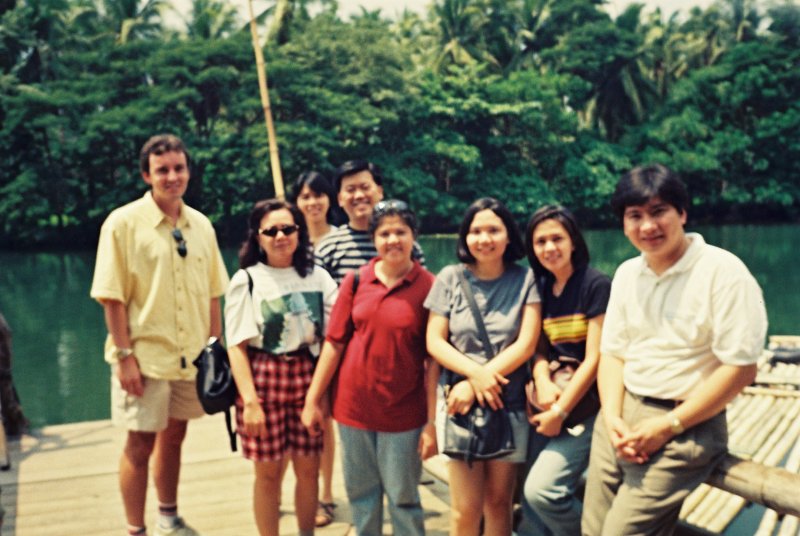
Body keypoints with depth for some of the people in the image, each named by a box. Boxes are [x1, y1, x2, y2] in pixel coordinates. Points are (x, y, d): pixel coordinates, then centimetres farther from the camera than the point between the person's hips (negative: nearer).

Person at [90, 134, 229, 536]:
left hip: (191, 355, 5)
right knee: (140, 444, 3)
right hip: (144, 356, -5)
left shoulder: (201, 224, 5)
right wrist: (124, 355, -15)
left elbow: (212, 293, 10)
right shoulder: (123, 223, -9)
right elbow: (112, 296, -11)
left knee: (174, 437, 18)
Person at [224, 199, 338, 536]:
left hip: (308, 378, 3)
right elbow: (237, 346, -5)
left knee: (308, 469, 8)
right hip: (264, 378, -2)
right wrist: (249, 400, -12)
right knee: (268, 472, 5)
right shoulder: (246, 280, -3)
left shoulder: (318, 277, 5)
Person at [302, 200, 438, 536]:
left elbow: (434, 361, -7)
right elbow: (334, 343, 4)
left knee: (403, 498, 7)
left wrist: (432, 422, -8)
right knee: (360, 493, 15)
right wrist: (312, 399, 4)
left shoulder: (428, 287, -7)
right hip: (354, 404, 3)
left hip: (403, 410, -3)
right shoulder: (356, 281, 1)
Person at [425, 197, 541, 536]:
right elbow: (434, 342, 0)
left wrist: (474, 385, -13)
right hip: (460, 403, 0)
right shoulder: (450, 278, 2)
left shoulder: (524, 280, 1)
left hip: (509, 405, 0)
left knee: (499, 503, 7)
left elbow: (526, 344, -6)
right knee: (466, 508, -1)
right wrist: (475, 373, -17)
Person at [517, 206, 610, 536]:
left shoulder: (596, 285, -11)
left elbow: (594, 358, -14)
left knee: (542, 489, -17)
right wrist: (542, 382, -12)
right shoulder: (542, 288, 9)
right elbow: (541, 347, 9)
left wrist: (561, 412, -12)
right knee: (530, 498, 3)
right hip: (552, 402, 6)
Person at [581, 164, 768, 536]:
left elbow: (740, 368, -15)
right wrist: (612, 418, -6)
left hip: (685, 425, -6)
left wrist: (668, 427, -16)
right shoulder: (627, 274, 9)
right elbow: (613, 353, 11)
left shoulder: (722, 272, -12)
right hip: (621, 418, 6)